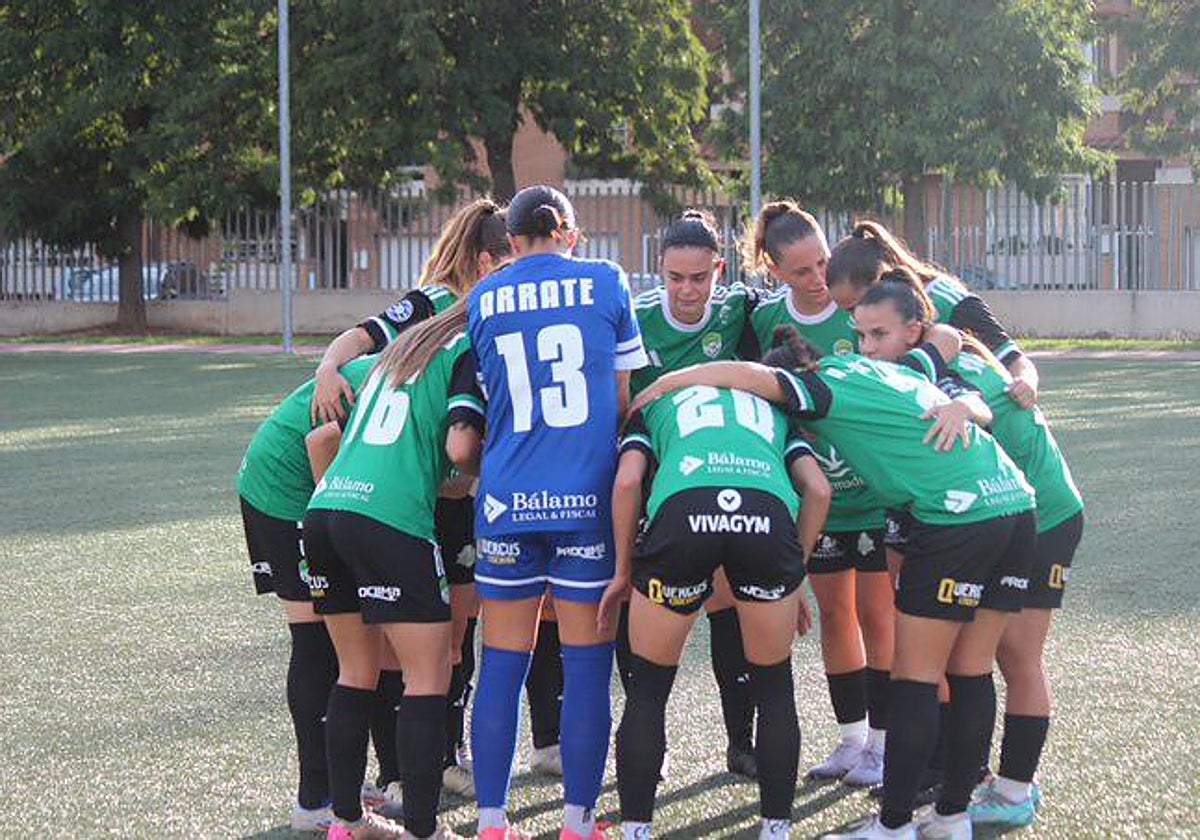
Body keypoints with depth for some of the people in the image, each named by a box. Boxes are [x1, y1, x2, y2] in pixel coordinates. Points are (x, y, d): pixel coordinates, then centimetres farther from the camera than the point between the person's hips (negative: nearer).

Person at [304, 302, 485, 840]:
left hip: (323, 511, 8)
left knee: (356, 674, 17)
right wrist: (485, 465, 10)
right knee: (428, 679, -1)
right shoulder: (470, 350, 3)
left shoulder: (405, 348, 27)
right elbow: (460, 447, -11)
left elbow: (321, 438, 29)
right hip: (391, 520, -8)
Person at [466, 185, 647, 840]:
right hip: (588, 495, -2)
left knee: (501, 665, 7)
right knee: (586, 664, 3)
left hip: (507, 500, 2)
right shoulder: (605, 282, 5)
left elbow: (485, 399, 11)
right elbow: (625, 398, 5)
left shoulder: (483, 298, 9)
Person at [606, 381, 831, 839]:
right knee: (774, 688, 21)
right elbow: (818, 489, 21)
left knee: (647, 691, 17)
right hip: (768, 516, 1)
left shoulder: (655, 405, 35)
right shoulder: (772, 410, 39)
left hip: (682, 508, -1)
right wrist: (793, 572, 28)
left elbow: (627, 481, 14)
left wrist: (622, 571, 22)